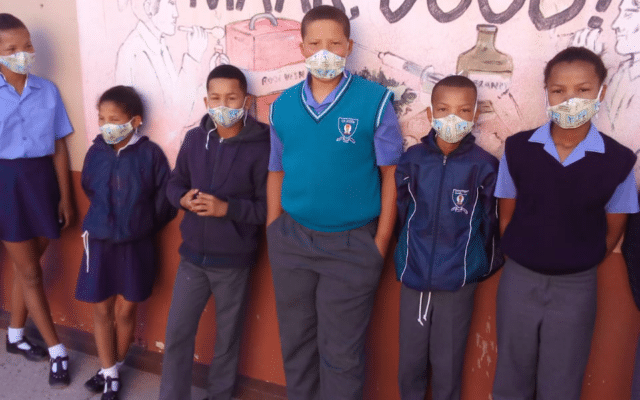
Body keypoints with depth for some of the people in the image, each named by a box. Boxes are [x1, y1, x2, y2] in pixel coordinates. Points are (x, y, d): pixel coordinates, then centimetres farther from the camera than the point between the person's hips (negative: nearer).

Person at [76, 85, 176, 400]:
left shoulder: (150, 154, -13)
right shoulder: (96, 152, -3)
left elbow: (164, 200, -7)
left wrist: (142, 228, 3)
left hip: (136, 245, -2)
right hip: (100, 243, 3)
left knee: (125, 311, 11)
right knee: (102, 310, 10)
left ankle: (113, 369, 33)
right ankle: (109, 374, 27)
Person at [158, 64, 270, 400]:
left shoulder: (260, 147, -13)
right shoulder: (194, 139, 0)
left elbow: (268, 207, -13)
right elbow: (174, 183, 11)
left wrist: (226, 208, -22)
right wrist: (184, 199, -10)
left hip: (233, 261, -3)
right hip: (192, 256, 3)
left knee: (227, 337, 15)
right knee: (176, 333, 10)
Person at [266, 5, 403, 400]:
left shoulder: (375, 100, -9)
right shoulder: (283, 106, 3)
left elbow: (392, 173, -6)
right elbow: (277, 174, 10)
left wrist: (380, 244, -8)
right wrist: (273, 236, 6)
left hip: (352, 245, -3)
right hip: (291, 240, 4)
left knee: (340, 353, 9)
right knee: (296, 343, 18)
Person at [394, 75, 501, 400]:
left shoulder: (484, 166, -9)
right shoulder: (412, 160, -4)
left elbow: (491, 222, -1)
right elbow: (399, 212, 5)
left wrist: (487, 264, 8)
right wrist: (407, 253, 11)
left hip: (458, 282, -2)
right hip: (413, 277, 2)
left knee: (448, 365, 12)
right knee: (410, 360, 16)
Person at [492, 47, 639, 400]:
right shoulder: (517, 148, -8)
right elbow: (507, 215, 2)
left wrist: (579, 266, 3)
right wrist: (523, 259, 2)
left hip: (576, 286, 0)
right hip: (518, 279, 1)